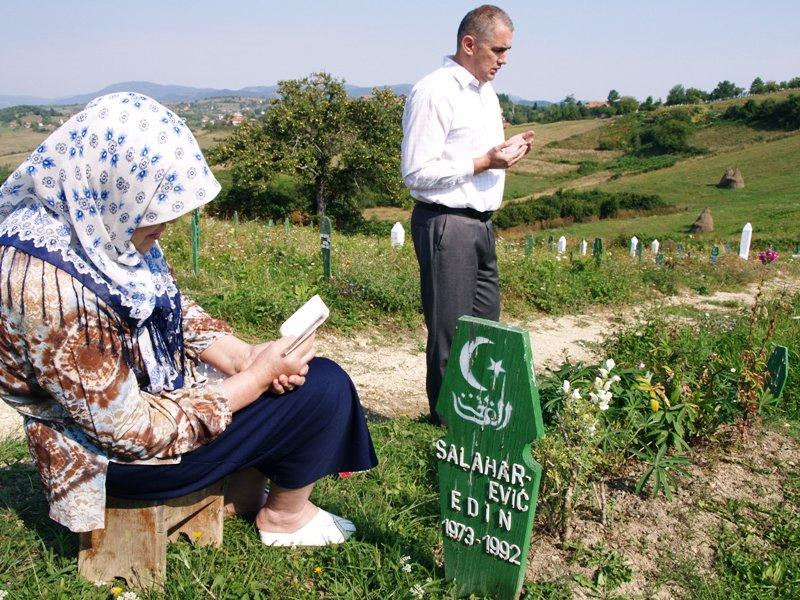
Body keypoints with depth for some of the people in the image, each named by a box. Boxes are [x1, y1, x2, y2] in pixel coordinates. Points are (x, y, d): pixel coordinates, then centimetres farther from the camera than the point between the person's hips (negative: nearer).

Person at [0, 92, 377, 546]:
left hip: (152, 394, 9)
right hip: (117, 457, -9)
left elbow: (176, 310, 7)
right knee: (322, 388, -12)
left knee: (305, 370, 10)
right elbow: (132, 431, -27)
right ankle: (285, 516, 14)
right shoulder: (50, 284, -33)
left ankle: (243, 495, 23)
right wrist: (255, 378, -21)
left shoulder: (98, 226, -7)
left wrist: (244, 357, -9)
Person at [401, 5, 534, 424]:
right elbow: (417, 173, -18)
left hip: (480, 222, 9)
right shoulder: (434, 93, -13)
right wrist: (484, 162, -17)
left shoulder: (486, 93, 16)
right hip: (446, 224, -9)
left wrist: (508, 150, 5)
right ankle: (447, 421, 13)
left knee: (486, 325, 14)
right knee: (450, 333, 0)